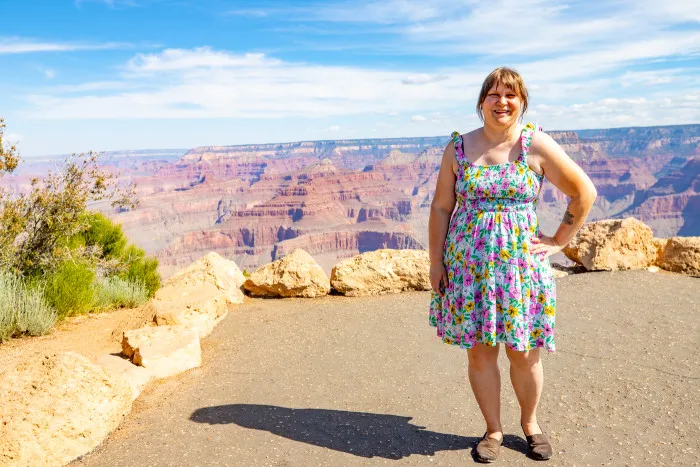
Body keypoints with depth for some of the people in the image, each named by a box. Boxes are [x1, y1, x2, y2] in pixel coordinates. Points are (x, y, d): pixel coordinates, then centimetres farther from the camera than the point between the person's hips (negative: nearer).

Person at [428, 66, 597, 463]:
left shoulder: (537, 145, -2)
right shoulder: (459, 148, 3)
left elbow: (585, 192, 4)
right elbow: (441, 208, 6)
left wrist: (559, 240, 2)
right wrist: (436, 262, 3)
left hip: (522, 261, -1)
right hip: (468, 262, 2)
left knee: (524, 353, 5)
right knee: (479, 351, 7)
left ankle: (530, 422, 33)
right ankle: (494, 430, 27)